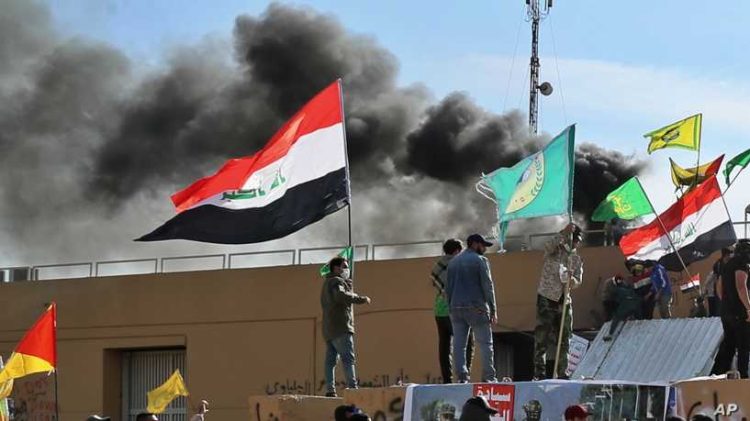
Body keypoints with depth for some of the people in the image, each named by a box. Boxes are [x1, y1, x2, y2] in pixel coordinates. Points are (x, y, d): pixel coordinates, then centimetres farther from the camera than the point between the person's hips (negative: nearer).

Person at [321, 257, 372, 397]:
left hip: (328, 330, 10)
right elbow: (341, 295, -26)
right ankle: (352, 388, -22)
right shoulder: (336, 281, -6)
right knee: (348, 359, -14)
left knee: (330, 360, 4)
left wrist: (349, 286, 14)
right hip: (340, 327, -10)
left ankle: (330, 390, -1)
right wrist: (360, 299, -24)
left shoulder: (327, 283, 27)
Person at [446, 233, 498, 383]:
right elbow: (487, 286, -6)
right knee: (485, 343, -1)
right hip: (476, 307, -5)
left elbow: (448, 288, 16)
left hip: (456, 308, 5)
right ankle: (489, 377, -5)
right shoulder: (480, 260, -2)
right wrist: (493, 310, -4)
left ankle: (462, 377, -4)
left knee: (459, 344, 3)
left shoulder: (453, 262, 16)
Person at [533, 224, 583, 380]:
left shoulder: (577, 260, 12)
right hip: (547, 298, -5)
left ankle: (562, 372, 12)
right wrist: (564, 233, -35)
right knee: (543, 335, -9)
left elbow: (578, 283, 2)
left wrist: (572, 279, -21)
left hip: (564, 300, 5)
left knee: (563, 337, 6)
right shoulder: (555, 250, -2)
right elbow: (549, 246, -28)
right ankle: (540, 371, -9)